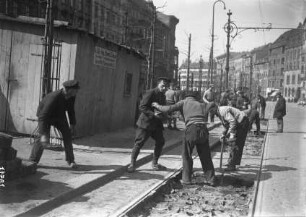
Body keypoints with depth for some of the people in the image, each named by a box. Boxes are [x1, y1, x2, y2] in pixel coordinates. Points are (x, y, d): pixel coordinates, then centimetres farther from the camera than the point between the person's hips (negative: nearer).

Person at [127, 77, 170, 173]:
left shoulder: (163, 96, 13)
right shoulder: (150, 93, -11)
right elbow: (142, 107, -17)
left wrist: (164, 115, -3)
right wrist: (153, 114, -26)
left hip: (156, 124, 8)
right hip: (146, 122, -8)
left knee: (160, 141, 6)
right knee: (139, 143, -5)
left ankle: (154, 164, 20)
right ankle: (132, 164, 6)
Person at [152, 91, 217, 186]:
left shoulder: (184, 102, 13)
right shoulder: (201, 105, 24)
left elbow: (169, 109, 6)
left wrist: (157, 106, 21)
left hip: (191, 129, -3)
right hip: (203, 130, 3)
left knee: (187, 155, 13)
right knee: (205, 156, 14)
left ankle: (186, 179, 14)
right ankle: (211, 179, 18)